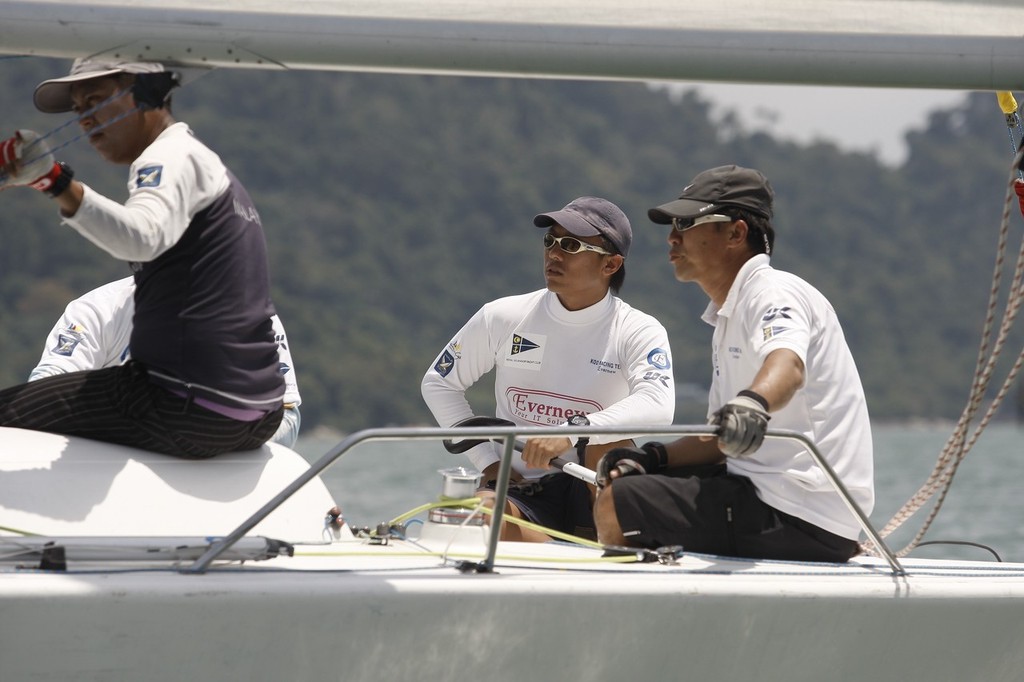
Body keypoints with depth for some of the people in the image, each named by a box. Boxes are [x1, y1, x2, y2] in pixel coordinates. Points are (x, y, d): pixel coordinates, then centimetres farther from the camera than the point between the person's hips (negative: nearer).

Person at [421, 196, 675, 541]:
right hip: (522, 493, 1)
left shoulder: (639, 332, -5)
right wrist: (487, 461, 2)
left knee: (605, 441, -33)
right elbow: (438, 383, 15)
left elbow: (658, 407, -25)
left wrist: (571, 433, -39)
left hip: (592, 496, -1)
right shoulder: (502, 318, 3)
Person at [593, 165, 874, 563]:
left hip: (802, 521, -11)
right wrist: (652, 458, 5)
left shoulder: (774, 294, -11)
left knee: (614, 507, -16)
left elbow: (787, 364, -34)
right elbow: (724, 438, 21)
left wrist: (754, 401, -56)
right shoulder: (729, 319, 21)